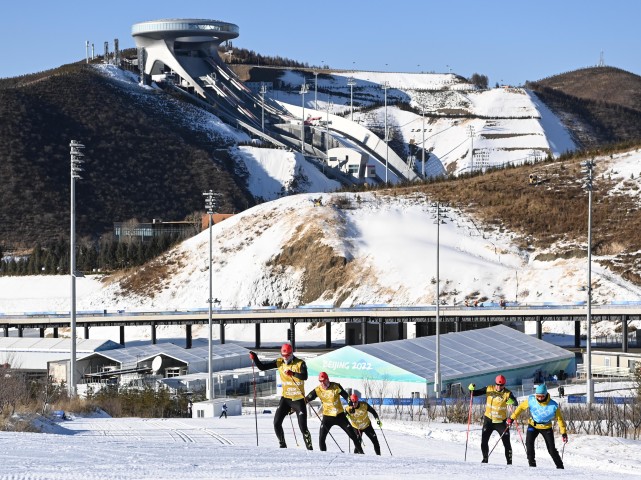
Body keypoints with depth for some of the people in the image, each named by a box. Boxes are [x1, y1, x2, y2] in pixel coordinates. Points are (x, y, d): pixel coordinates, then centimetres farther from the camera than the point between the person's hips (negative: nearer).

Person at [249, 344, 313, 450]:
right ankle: (282, 445, 12)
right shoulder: (279, 362, 1)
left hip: (298, 399, -4)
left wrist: (292, 373, -45)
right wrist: (254, 358, -16)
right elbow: (262, 367, 1)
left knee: (303, 427, -6)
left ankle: (309, 448, 8)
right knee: (276, 423, -5)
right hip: (285, 398, 4)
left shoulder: (300, 363, -11)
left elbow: (304, 376, -29)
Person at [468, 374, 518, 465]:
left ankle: (509, 462, 10)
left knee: (506, 443, -1)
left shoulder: (507, 393, -11)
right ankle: (485, 459, 16)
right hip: (489, 420, 2)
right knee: (484, 441, -2)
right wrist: (471, 389, -19)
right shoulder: (489, 389, -3)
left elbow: (515, 403, -24)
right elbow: (475, 393, 2)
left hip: (501, 421, -2)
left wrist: (512, 401, -47)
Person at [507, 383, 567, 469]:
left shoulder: (553, 406, -24)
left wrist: (563, 433, -12)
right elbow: (521, 407, -3)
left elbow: (559, 419, -13)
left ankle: (560, 466, 12)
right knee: (529, 443, -20)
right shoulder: (531, 400, -19)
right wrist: (512, 418, -4)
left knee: (552, 449, -3)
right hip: (533, 426, 2)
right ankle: (532, 464, -12)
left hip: (546, 428, -1)